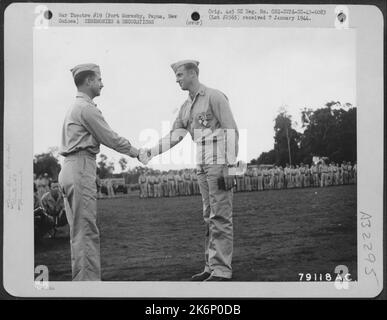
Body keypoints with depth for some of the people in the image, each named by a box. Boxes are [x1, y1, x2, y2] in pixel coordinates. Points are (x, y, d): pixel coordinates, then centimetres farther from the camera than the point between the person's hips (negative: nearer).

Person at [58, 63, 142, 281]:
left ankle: (81, 279, 17)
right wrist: (136, 152, 5)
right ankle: (88, 280, -8)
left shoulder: (76, 107, 21)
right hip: (80, 171, -10)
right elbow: (111, 139, -8)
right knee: (86, 231, -9)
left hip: (71, 171, 10)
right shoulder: (86, 108, -10)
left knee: (79, 231, 12)